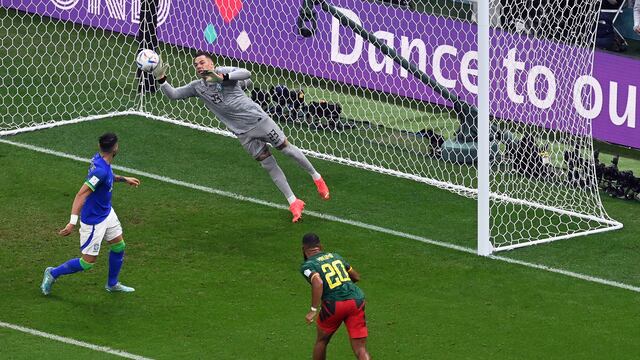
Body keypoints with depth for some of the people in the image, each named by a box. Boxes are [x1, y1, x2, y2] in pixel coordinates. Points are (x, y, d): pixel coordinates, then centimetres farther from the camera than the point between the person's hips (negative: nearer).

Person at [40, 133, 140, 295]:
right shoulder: (100, 170, -34)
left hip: (107, 212, 9)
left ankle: (112, 284, 37)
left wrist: (124, 179, 29)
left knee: (119, 246, 18)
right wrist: (73, 222, -40)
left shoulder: (99, 158, -6)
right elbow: (81, 195, -36)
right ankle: (53, 274, 20)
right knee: (88, 261, 2)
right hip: (94, 220, -9)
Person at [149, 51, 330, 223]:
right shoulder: (197, 87, 5)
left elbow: (246, 73, -25)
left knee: (286, 148, 3)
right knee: (268, 164, 3)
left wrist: (222, 77, -36)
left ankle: (315, 176, 26)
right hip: (243, 134, 4)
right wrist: (161, 79, -13)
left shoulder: (223, 71, -8)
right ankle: (294, 203, 10)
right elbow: (173, 94, 4)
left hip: (259, 119, -4)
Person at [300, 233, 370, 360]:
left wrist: (313, 310, -17)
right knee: (360, 349, 0)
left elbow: (318, 283, -18)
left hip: (334, 304, -3)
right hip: (357, 300, 3)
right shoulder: (335, 256, 20)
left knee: (322, 340, 24)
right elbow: (356, 277, 29)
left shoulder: (307, 266, 3)